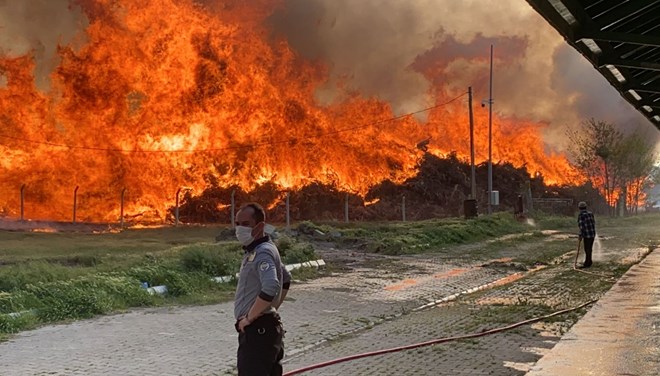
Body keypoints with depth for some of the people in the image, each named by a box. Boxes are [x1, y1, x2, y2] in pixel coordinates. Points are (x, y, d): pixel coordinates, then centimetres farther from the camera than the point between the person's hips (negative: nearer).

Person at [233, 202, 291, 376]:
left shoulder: (262, 253, -17)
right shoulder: (255, 250, 14)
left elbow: (271, 287, -34)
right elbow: (286, 279, 29)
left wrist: (249, 317, -22)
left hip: (257, 331, -10)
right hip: (263, 330, 10)